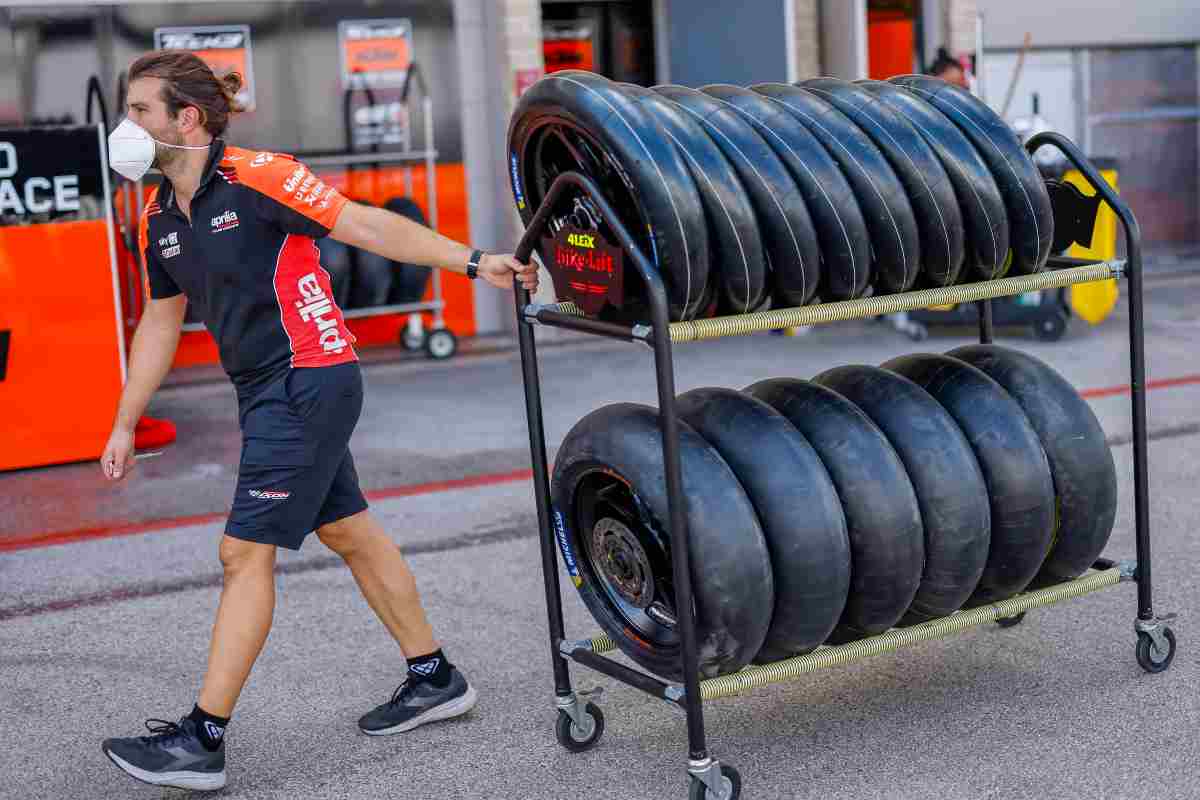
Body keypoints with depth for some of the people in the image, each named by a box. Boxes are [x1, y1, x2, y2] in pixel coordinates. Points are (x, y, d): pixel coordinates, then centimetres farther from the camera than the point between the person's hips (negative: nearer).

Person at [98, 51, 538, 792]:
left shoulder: (257, 177, -14)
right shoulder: (159, 218, 9)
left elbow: (370, 225, -13)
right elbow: (162, 319, 18)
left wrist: (473, 261, -17)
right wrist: (125, 424, 19)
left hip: (309, 382, -9)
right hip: (267, 392, 9)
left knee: (245, 553, -8)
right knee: (350, 533, 16)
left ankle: (203, 740, -1)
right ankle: (434, 678, 30)